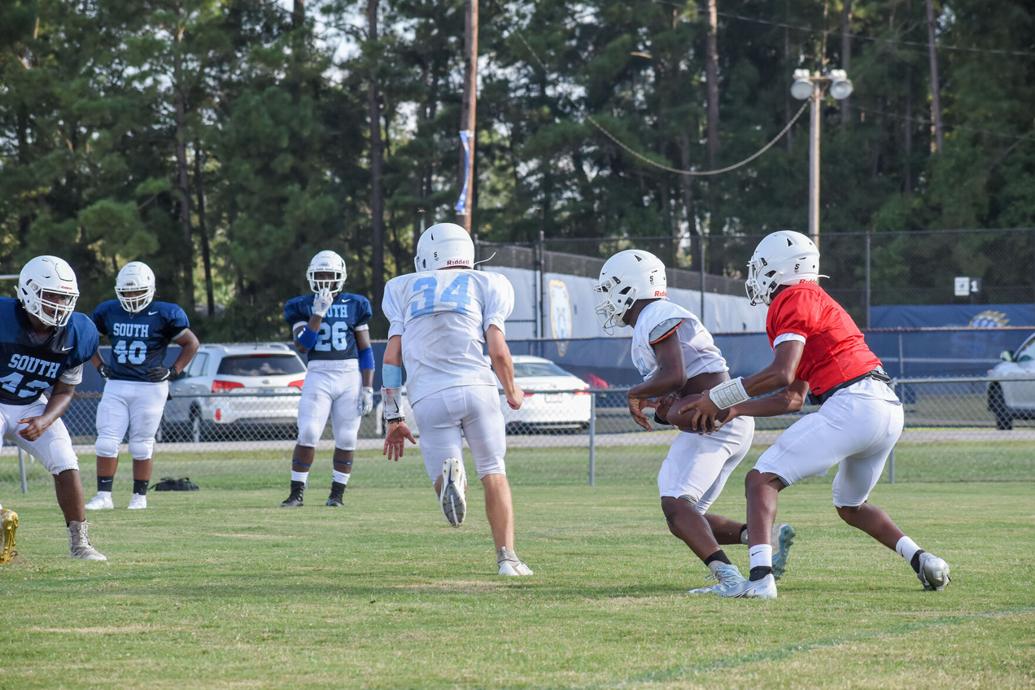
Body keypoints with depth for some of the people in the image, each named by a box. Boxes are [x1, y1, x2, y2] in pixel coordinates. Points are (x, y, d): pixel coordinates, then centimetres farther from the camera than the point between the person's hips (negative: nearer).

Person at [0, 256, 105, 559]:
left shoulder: (76, 335, -13)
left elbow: (64, 391, -2)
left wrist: (44, 422, -20)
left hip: (32, 408, 4)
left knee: (67, 466, -8)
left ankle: (79, 543, 2)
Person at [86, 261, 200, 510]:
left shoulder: (164, 315, -6)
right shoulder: (108, 312, 5)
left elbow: (191, 343, 3)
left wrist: (173, 371, -4)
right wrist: (100, 367, 11)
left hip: (149, 387, -3)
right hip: (115, 385, 3)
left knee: (141, 445, 2)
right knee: (106, 442, -4)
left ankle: (139, 496, 12)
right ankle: (104, 495, 1)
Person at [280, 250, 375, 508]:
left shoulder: (355, 305, 5)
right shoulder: (302, 307, 4)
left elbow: (365, 350, 6)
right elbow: (302, 345, -9)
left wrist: (368, 388, 0)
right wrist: (318, 313, -17)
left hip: (350, 377, 1)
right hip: (318, 377, -1)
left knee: (346, 439, 2)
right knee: (308, 435, -11)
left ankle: (337, 494, 14)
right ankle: (296, 493, -3)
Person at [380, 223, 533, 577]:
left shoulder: (405, 289, 19)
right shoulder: (485, 284, 15)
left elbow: (392, 356, 11)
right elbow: (498, 351, 3)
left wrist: (393, 418, 13)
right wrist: (513, 392, 21)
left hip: (429, 398, 0)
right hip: (476, 386, 0)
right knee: (494, 474, 13)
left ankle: (448, 473, -31)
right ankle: (507, 556, 5)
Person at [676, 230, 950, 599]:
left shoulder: (794, 301, -1)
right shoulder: (813, 301, 27)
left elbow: (782, 374, -14)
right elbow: (792, 399, 25)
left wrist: (717, 397, -8)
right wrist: (733, 410, 22)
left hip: (852, 405, -9)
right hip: (890, 408, 10)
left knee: (762, 480, -8)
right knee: (850, 505, 30)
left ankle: (760, 577, -24)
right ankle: (922, 560, 16)